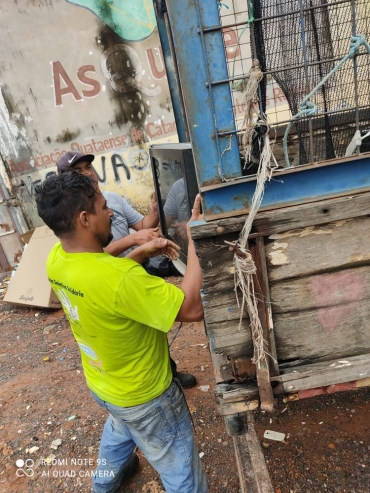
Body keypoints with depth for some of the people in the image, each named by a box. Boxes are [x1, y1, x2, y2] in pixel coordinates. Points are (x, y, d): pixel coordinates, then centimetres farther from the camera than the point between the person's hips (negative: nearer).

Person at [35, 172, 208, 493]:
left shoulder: (57, 259, -13)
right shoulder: (120, 278, -40)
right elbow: (192, 308, -35)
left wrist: (141, 253, -8)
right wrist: (195, 239, -29)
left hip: (101, 384, 8)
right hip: (143, 396, -8)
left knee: (119, 429, 40)